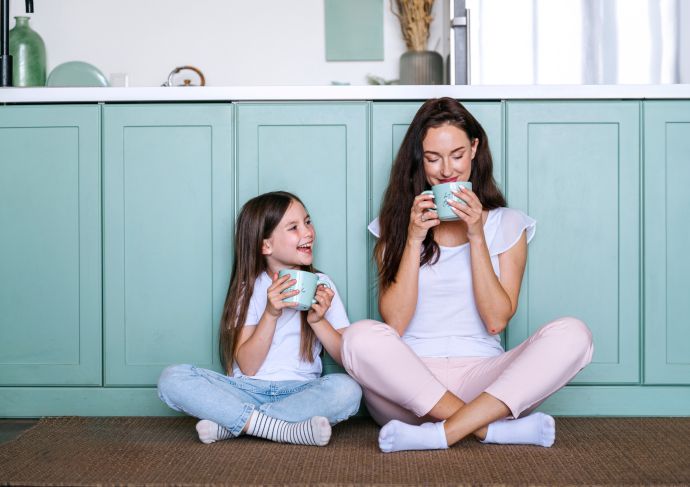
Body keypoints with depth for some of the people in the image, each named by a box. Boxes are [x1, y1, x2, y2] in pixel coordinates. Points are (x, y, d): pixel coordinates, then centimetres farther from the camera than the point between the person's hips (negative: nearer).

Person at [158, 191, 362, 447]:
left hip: (300, 391, 0)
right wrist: (271, 313, -17)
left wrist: (318, 320, -14)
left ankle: (230, 422, -23)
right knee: (172, 378, -22)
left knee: (348, 389, -32)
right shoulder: (250, 289, 5)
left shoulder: (321, 284, 7)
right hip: (247, 390, 0)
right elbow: (247, 366, -5)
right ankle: (286, 430, -28)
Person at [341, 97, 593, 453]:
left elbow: (496, 320, -2)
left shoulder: (506, 223, 9)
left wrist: (476, 236, -8)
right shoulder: (396, 222, 9)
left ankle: (443, 433, -29)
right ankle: (494, 429, -25)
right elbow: (393, 323, -2)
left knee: (572, 334, -24)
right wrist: (414, 239, -9)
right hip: (409, 379, 0)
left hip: (480, 377, 1)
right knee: (361, 338, -32)